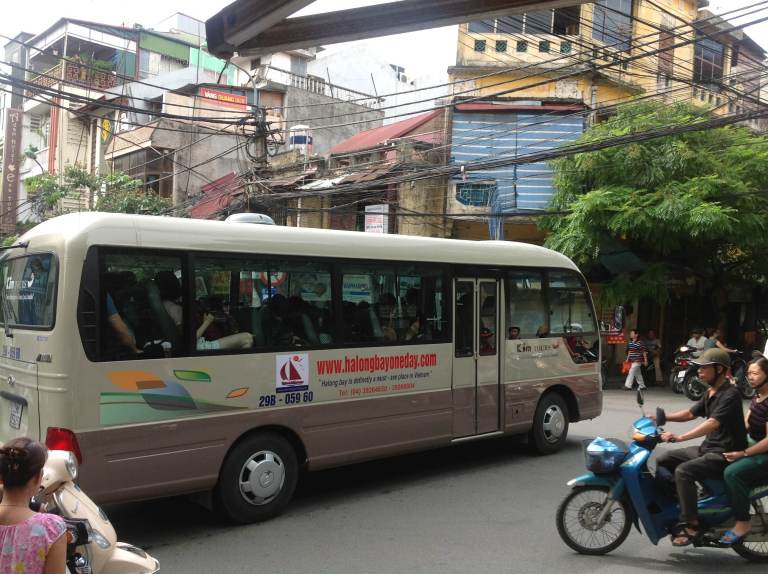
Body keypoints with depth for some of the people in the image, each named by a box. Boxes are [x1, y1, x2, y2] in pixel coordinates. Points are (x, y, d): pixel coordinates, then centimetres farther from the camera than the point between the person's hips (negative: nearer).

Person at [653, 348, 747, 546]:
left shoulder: (730, 395, -19)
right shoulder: (711, 392, 12)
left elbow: (712, 423, -31)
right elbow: (691, 413, 21)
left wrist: (679, 437, -40)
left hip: (726, 454, -10)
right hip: (708, 448, 10)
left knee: (683, 471, -28)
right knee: (664, 460, 5)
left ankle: (691, 526, -20)